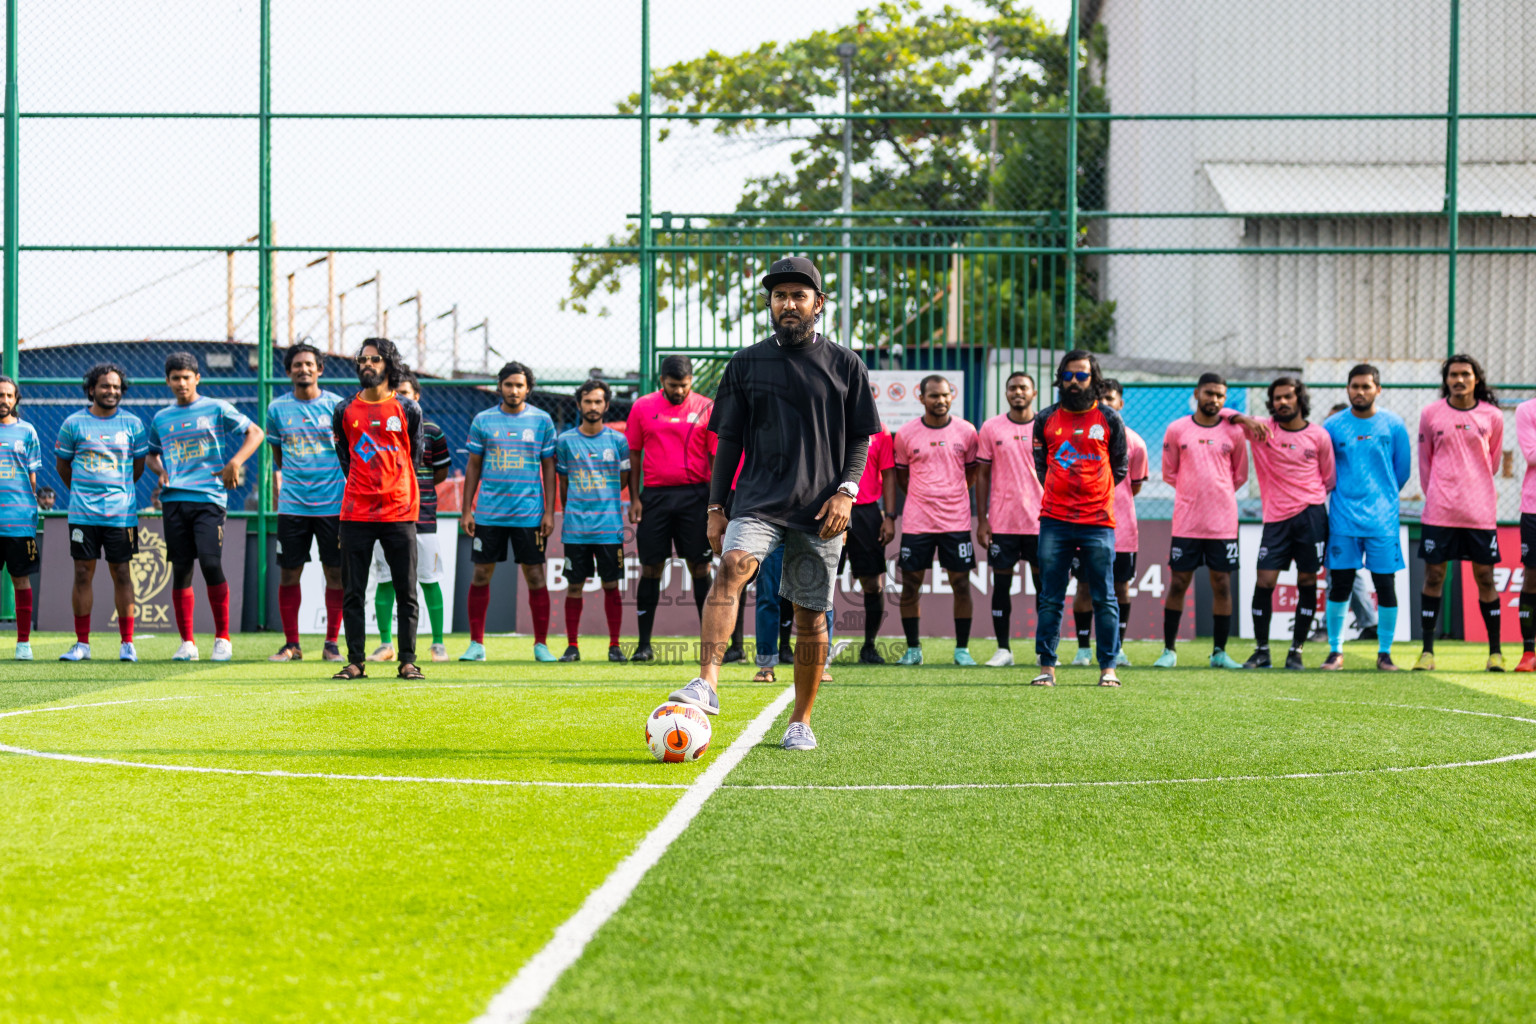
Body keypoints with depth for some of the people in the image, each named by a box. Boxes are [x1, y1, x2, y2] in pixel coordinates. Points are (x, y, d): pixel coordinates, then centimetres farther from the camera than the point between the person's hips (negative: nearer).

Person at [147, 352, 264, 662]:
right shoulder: (161, 419, 16)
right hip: (174, 499, 4)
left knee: (211, 564, -14)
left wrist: (235, 463, -8)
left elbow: (255, 433, 6)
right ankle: (187, 642, 7)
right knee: (181, 569, 1)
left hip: (209, 497, -4)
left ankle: (222, 638, -3)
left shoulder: (216, 409, 4)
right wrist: (160, 471, 7)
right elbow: (152, 455, 30)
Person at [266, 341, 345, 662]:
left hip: (332, 503, -1)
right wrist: (278, 492, 10)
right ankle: (291, 644, 10)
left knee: (335, 574, 0)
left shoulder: (337, 405, 2)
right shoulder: (277, 408, 6)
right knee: (288, 574, 1)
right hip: (292, 504, 1)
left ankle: (332, 643, 9)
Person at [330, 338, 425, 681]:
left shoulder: (408, 410, 4)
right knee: (352, 592, 1)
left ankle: (407, 661, 4)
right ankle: (355, 662, 6)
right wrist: (361, 489, 11)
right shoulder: (345, 411, 7)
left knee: (406, 591, -1)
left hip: (399, 513, -1)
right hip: (356, 512, 1)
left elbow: (413, 457, 13)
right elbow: (344, 458, 16)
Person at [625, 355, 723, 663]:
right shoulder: (642, 408, 6)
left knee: (700, 568, 0)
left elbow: (717, 458, 4)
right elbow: (633, 454, 10)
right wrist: (634, 498, 3)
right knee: (650, 568, 1)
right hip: (654, 496, 1)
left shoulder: (706, 409, 2)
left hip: (695, 495, -1)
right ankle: (644, 644, 5)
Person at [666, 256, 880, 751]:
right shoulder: (746, 364, 8)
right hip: (759, 499, 0)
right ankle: (706, 683, -39)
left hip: (820, 507, 0)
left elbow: (860, 438, 9)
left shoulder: (844, 365, 6)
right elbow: (729, 440, 12)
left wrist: (846, 491, -7)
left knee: (811, 614, 3)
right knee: (733, 565, -28)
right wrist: (716, 507, 7)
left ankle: (801, 721, 17)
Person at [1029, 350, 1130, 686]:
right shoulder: (1046, 419, 8)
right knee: (1050, 598, 2)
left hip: (1097, 522, -1)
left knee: (1104, 599, -1)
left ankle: (1108, 668, 4)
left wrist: (1095, 492, 11)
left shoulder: (1109, 420, 5)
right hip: (1055, 521, 1)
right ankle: (1047, 667, 7)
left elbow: (1120, 468, 13)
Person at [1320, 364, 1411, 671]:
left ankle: (1385, 653, 10)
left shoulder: (1393, 425, 2)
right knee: (1339, 585, -1)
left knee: (1386, 585, -1)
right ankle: (1335, 651, 10)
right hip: (1343, 518, 0)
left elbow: (1403, 469, 12)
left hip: (1382, 519, 0)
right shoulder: (1333, 426, 2)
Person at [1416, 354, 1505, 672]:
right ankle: (1427, 651, 6)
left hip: (1480, 511, 0)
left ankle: (1495, 651, 9)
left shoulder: (1492, 416, 2)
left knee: (1484, 577, 2)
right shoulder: (1430, 414, 2)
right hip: (1439, 512, 0)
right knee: (1433, 576, 0)